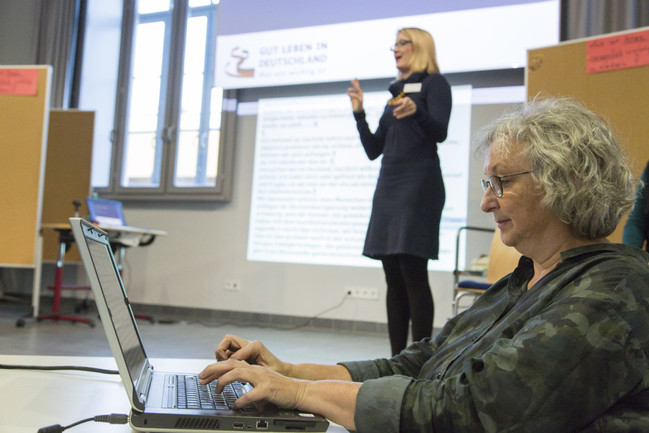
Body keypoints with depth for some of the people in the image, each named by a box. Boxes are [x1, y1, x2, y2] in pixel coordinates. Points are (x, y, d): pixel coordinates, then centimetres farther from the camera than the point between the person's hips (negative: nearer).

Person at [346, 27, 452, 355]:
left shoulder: (434, 83, 3)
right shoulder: (396, 92, 24)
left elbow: (439, 132, -14)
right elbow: (373, 150, 21)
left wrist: (416, 112, -32)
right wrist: (359, 113, 10)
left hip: (419, 185, -7)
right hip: (389, 186, 7)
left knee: (413, 272, -12)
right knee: (394, 278, 5)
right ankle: (397, 359, 9)